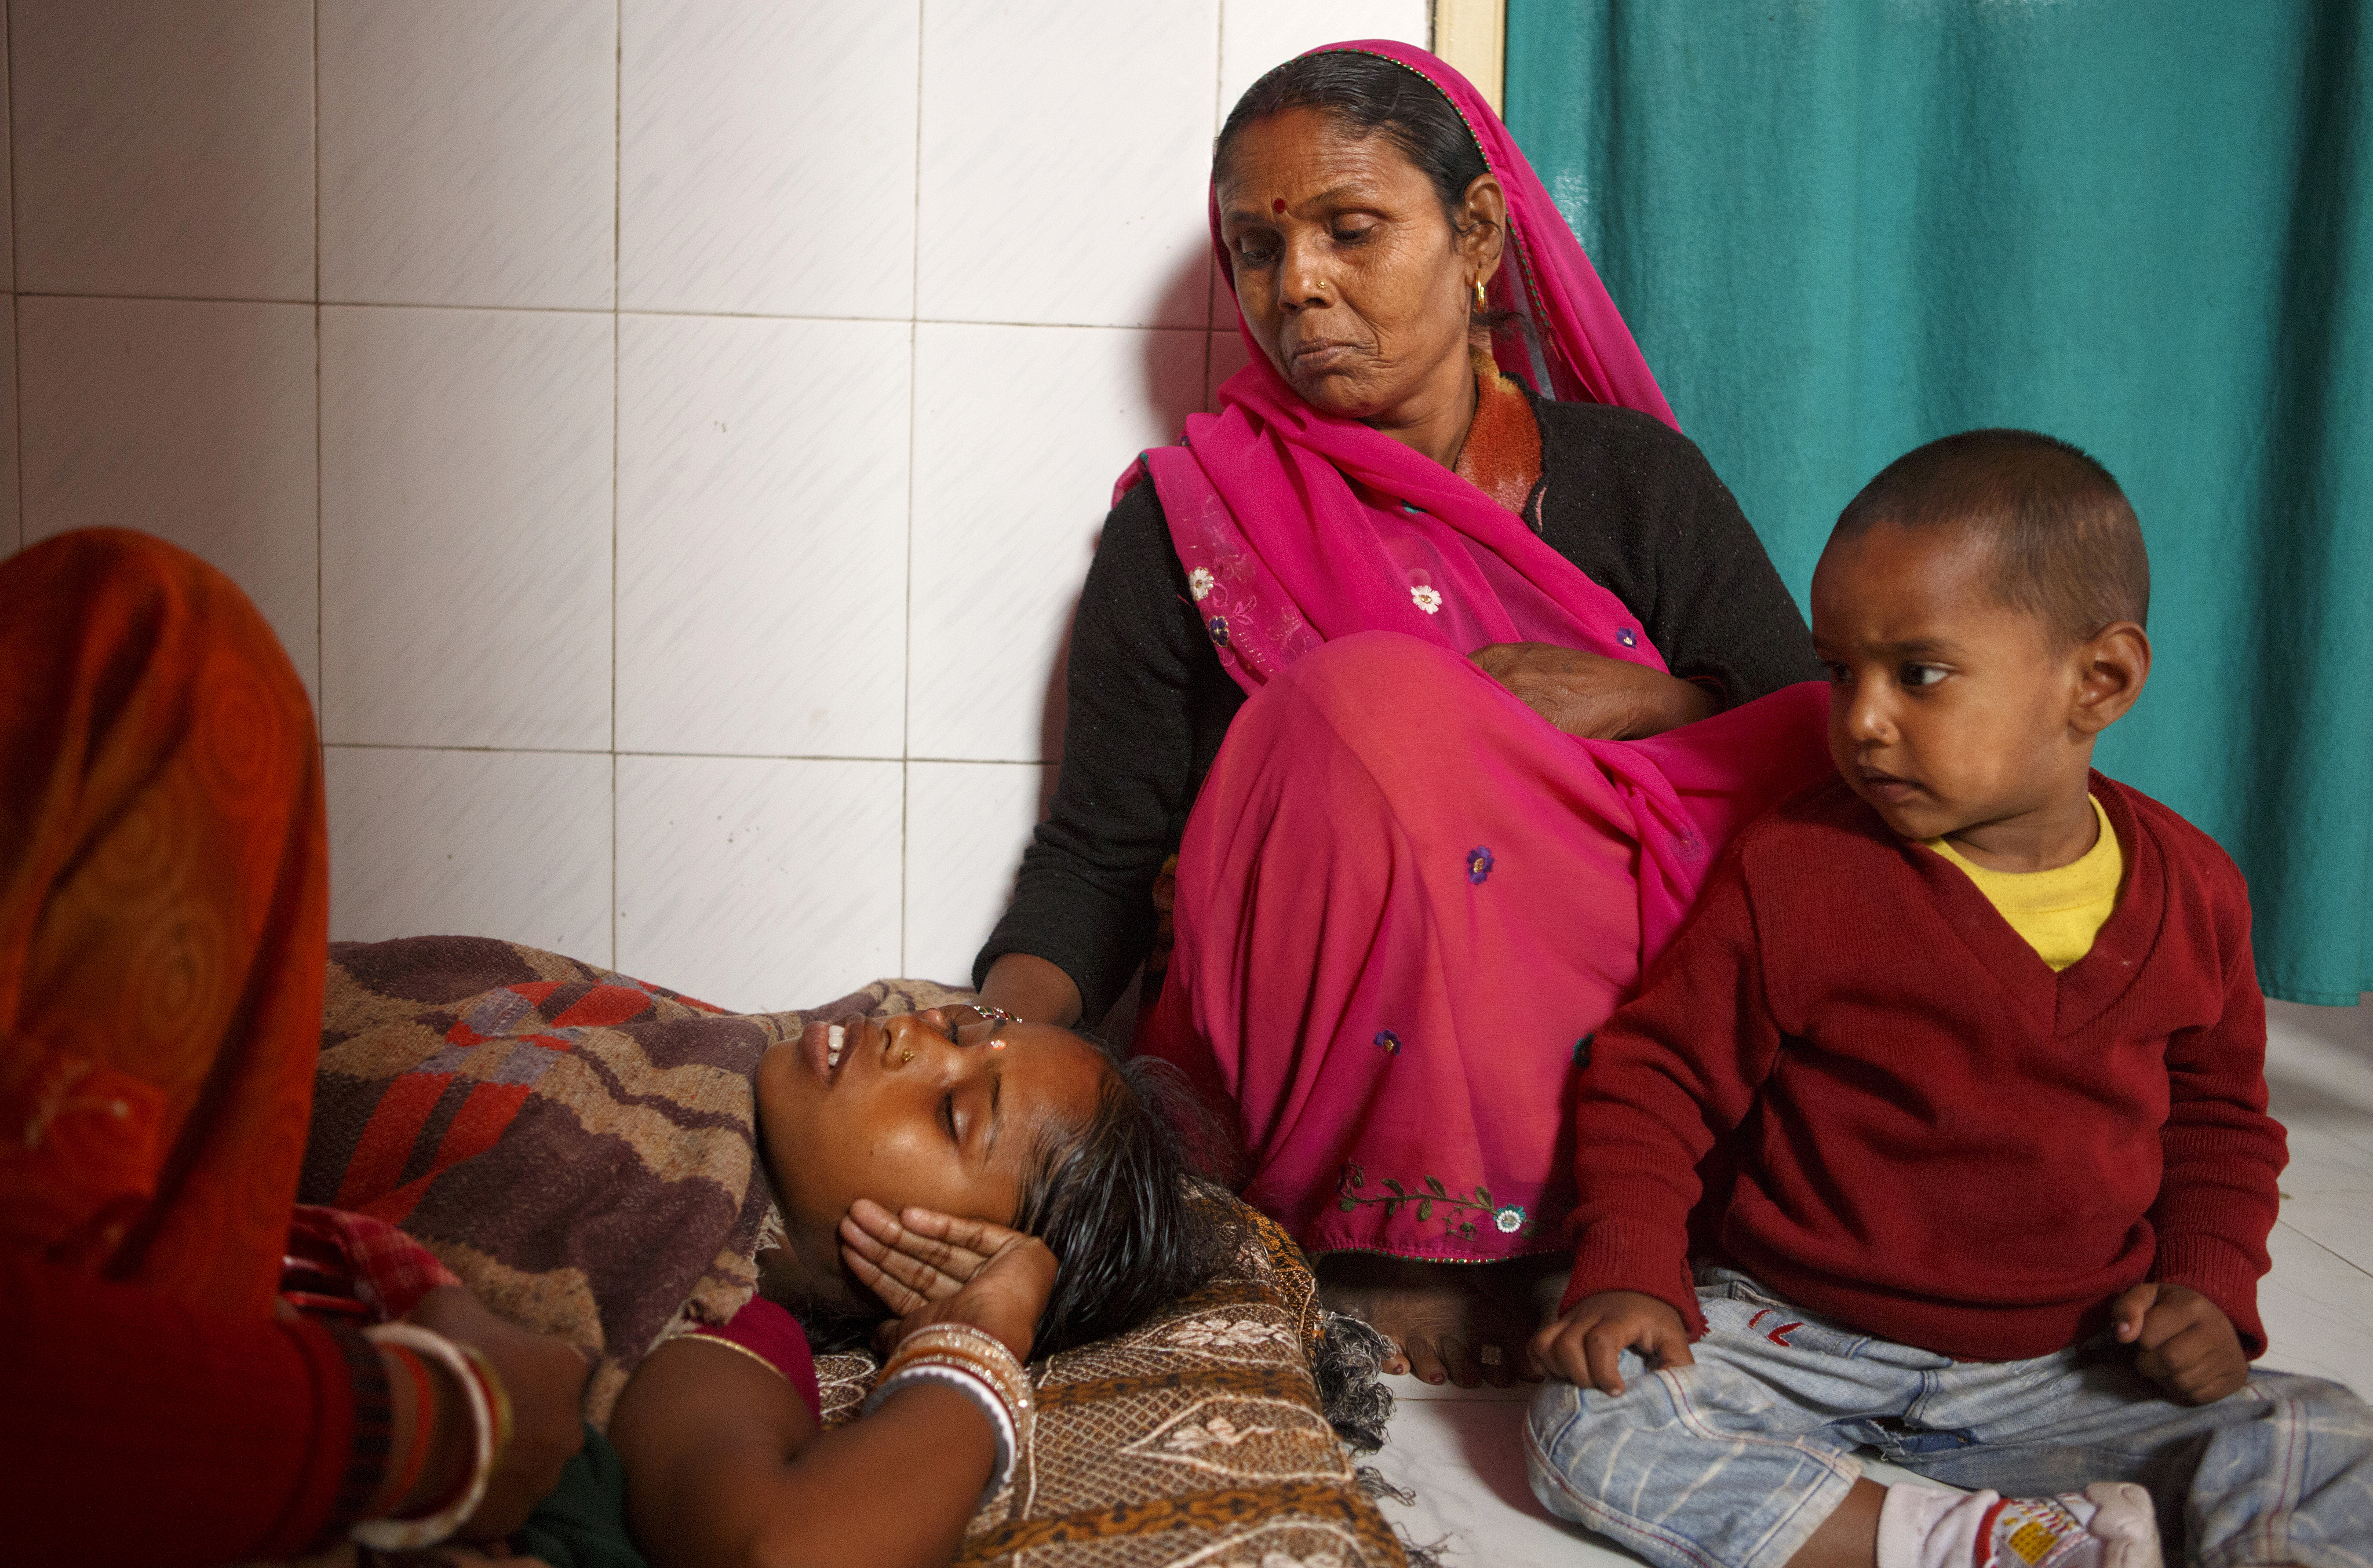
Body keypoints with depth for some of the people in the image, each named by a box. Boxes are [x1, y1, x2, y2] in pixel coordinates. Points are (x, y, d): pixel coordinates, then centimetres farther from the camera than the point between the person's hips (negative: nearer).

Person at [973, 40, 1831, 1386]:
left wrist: (1643, 705, -11)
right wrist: (1002, 1038, -15)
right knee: (1367, 700, -27)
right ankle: (1401, 1237, -20)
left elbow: (1815, 757, 7)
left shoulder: (1637, 480, 12)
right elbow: (1099, 852, 3)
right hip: (1305, 1067, -1)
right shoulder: (1188, 518, 7)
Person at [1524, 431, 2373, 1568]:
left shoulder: (2191, 895, -2)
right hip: (1796, 1331, -1)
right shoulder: (1791, 872, -12)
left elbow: (2219, 1116, 14)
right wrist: (1628, 1273, -16)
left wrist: (2207, 1285, -1)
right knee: (1586, 1425, -26)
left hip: (2070, 1362, 1)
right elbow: (1657, 1074, -4)